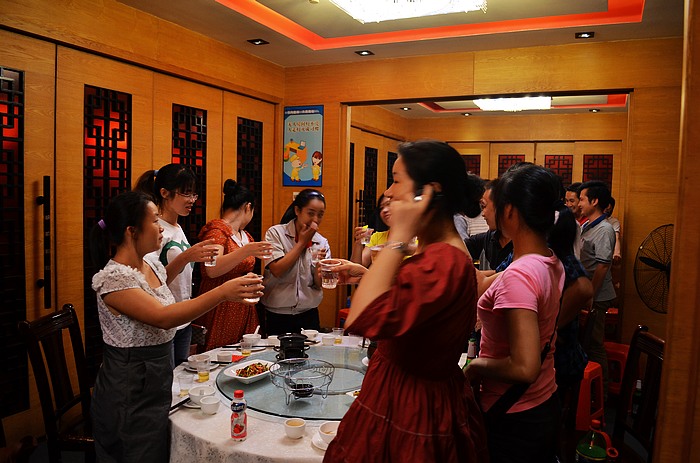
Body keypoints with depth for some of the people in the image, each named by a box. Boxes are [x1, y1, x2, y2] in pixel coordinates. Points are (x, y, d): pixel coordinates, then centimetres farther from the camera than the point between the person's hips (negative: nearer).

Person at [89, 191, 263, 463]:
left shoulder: (152, 264, 1)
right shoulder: (113, 278, -24)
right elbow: (162, 317, -35)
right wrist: (222, 293, -40)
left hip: (156, 385, 8)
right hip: (129, 397, -8)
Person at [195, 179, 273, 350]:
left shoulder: (245, 236, 13)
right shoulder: (216, 231, -10)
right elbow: (212, 270, -27)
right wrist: (245, 251, -36)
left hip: (245, 309, 7)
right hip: (221, 310, -7)